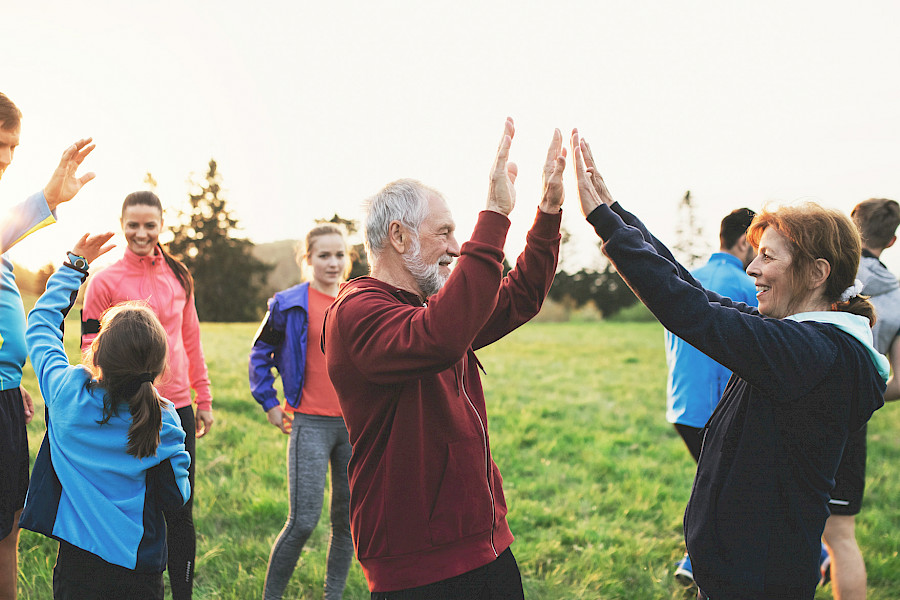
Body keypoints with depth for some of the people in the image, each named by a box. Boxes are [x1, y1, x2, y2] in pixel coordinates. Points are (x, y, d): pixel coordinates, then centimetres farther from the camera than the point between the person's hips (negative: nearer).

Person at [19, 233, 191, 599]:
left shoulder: (66, 393, -12)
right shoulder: (163, 424, -15)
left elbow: (41, 322, 6)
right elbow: (176, 496, -3)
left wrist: (75, 264, 15)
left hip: (76, 562, 1)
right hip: (139, 569, -1)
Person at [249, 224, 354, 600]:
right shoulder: (290, 305, -2)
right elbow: (260, 354, 9)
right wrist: (269, 403, 4)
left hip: (356, 424, 4)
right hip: (311, 424, -4)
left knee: (348, 519, 8)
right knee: (304, 521, -10)